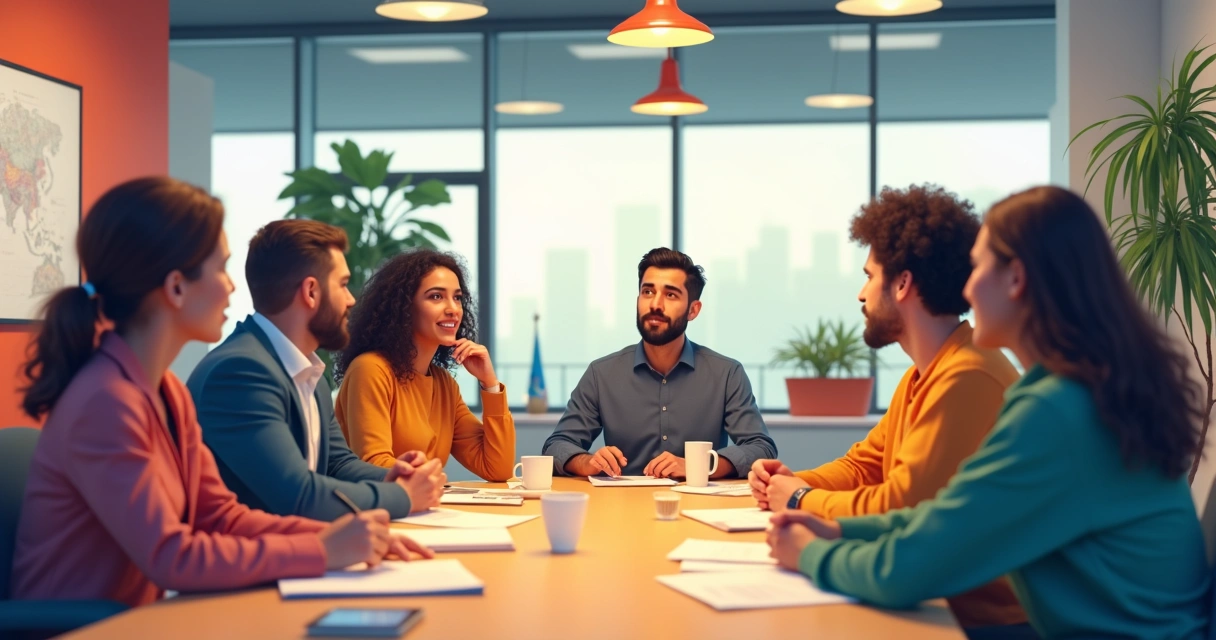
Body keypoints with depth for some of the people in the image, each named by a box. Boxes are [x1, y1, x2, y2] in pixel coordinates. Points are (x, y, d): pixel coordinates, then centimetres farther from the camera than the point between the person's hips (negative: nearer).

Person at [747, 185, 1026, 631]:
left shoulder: (965, 380, -22)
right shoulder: (923, 375, 12)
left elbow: (900, 506, -24)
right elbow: (864, 463, 20)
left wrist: (802, 500, -8)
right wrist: (794, 482, 0)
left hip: (980, 615, -8)